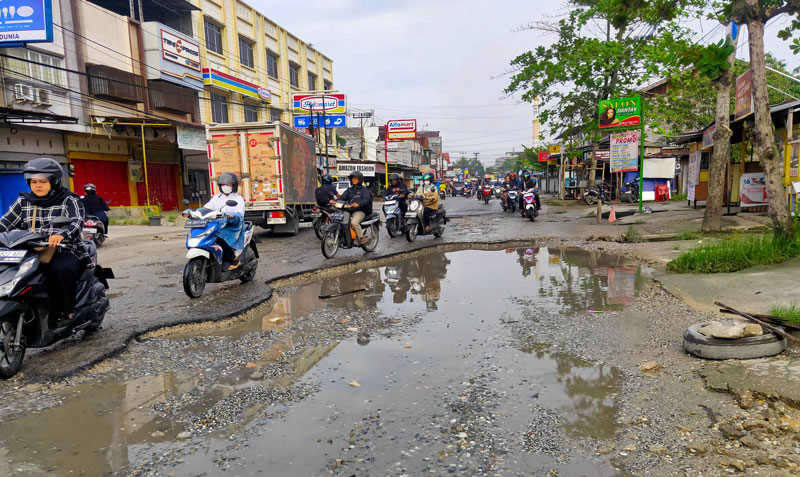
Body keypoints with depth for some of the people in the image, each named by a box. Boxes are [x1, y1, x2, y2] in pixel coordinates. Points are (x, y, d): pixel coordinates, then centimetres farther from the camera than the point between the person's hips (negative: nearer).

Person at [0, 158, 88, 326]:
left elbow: (76, 222, -12)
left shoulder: (69, 200, 4)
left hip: (65, 251, -4)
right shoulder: (23, 201, 18)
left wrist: (61, 235, -34)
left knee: (60, 269, -36)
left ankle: (66, 311, -16)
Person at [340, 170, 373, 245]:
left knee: (354, 222, -33)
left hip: (359, 211, -6)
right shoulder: (349, 190, 23)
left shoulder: (364, 190, 5)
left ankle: (362, 238, -21)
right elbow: (343, 197, 11)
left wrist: (358, 204, -33)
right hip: (349, 210, 6)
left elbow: (367, 200, -12)